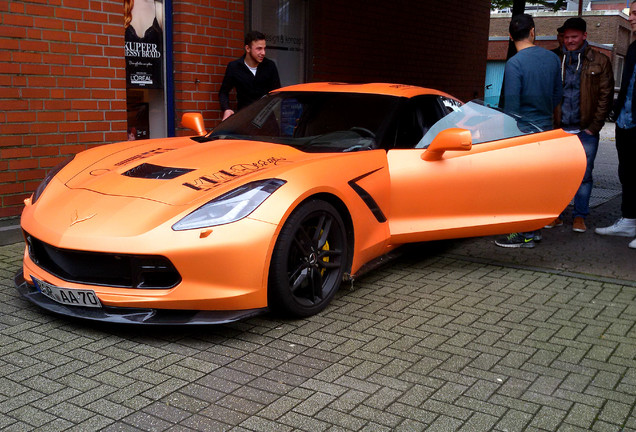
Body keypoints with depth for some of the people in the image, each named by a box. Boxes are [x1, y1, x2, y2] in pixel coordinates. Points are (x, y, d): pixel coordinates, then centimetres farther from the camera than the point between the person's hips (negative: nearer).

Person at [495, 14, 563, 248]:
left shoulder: (514, 64, -16)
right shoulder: (552, 58, 5)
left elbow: (511, 105, -16)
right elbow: (558, 95, 14)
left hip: (524, 130, -7)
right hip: (546, 128, 7)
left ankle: (525, 235, 3)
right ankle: (534, 228, 23)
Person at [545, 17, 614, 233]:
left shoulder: (600, 62, 3)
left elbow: (605, 97, 2)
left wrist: (594, 127, -5)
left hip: (586, 131, -2)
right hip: (559, 129, 2)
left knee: (584, 174, 4)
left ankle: (580, 216, 14)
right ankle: (556, 215, 15)